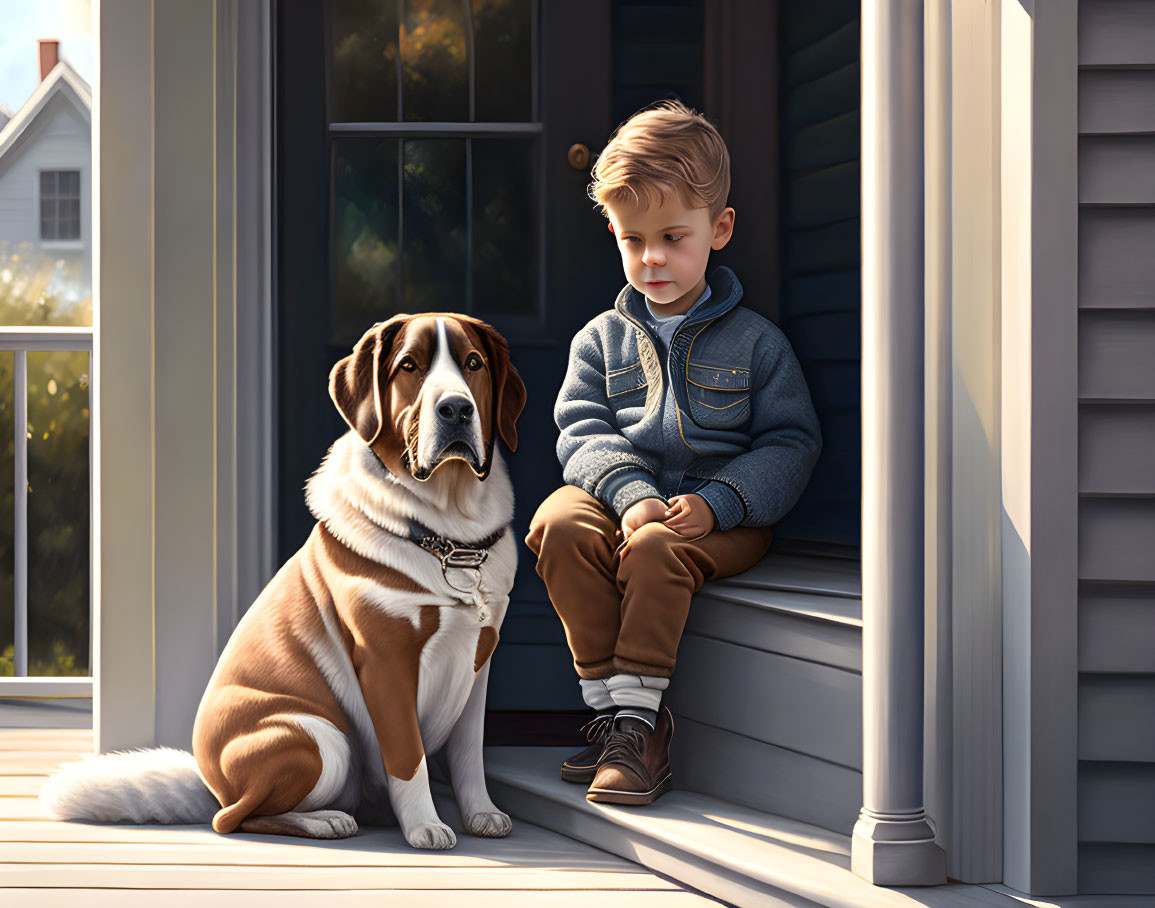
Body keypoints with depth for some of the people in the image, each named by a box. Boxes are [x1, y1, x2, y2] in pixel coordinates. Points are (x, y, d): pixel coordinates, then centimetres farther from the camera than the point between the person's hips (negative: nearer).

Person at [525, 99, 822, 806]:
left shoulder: (754, 342, 5)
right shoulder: (603, 339, 14)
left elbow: (790, 443, 0)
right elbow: (583, 430, 4)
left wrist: (715, 502, -17)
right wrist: (630, 492, -18)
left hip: (726, 517, -3)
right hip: (620, 499, 3)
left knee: (657, 550, -35)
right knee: (559, 526, -29)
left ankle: (638, 719, -26)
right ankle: (613, 708, -23)